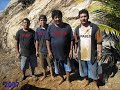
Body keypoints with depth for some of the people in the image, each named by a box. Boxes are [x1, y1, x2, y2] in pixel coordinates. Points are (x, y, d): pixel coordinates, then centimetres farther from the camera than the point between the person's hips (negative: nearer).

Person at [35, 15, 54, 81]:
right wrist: (37, 50, 7)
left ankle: (52, 75, 29)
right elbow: (37, 41, 5)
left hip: (49, 50, -2)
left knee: (50, 64, 9)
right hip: (41, 50, 3)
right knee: (43, 64, 16)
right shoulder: (38, 30, -2)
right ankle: (44, 75, 37)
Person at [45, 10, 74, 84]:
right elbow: (48, 40, 0)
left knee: (67, 67, 14)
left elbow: (71, 39, -5)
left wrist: (71, 50, -7)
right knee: (58, 67, 18)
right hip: (55, 53, 2)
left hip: (66, 52, -1)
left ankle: (68, 79, 37)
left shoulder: (67, 26, -9)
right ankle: (62, 78, 45)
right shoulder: (50, 28, -5)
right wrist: (49, 51, -5)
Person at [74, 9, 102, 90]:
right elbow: (76, 41, 8)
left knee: (93, 70, 10)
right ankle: (86, 80, 44)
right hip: (81, 54, 3)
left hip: (92, 54, -3)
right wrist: (75, 50, 10)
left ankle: (95, 84, 33)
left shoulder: (95, 27, -12)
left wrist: (99, 52, -10)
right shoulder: (77, 29, 0)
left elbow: (99, 41, -9)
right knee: (83, 69, 20)